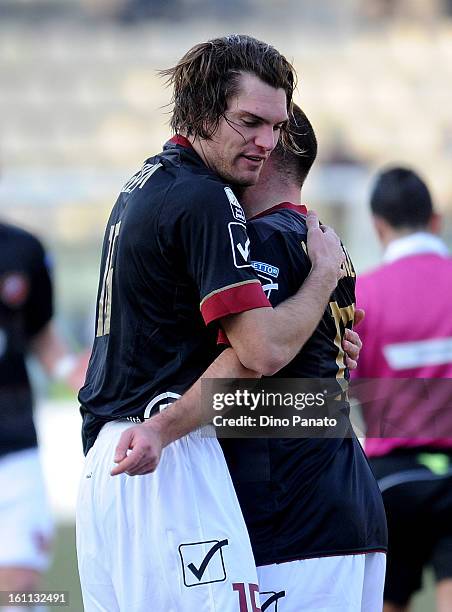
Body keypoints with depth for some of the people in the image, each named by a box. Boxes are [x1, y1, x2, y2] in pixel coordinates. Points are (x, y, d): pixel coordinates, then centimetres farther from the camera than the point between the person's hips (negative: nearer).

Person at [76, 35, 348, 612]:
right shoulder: (205, 200, -12)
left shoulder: (141, 188, 18)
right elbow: (263, 351, -18)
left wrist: (321, 341, 16)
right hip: (170, 462, -10)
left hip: (101, 462, 10)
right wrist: (326, 273, 0)